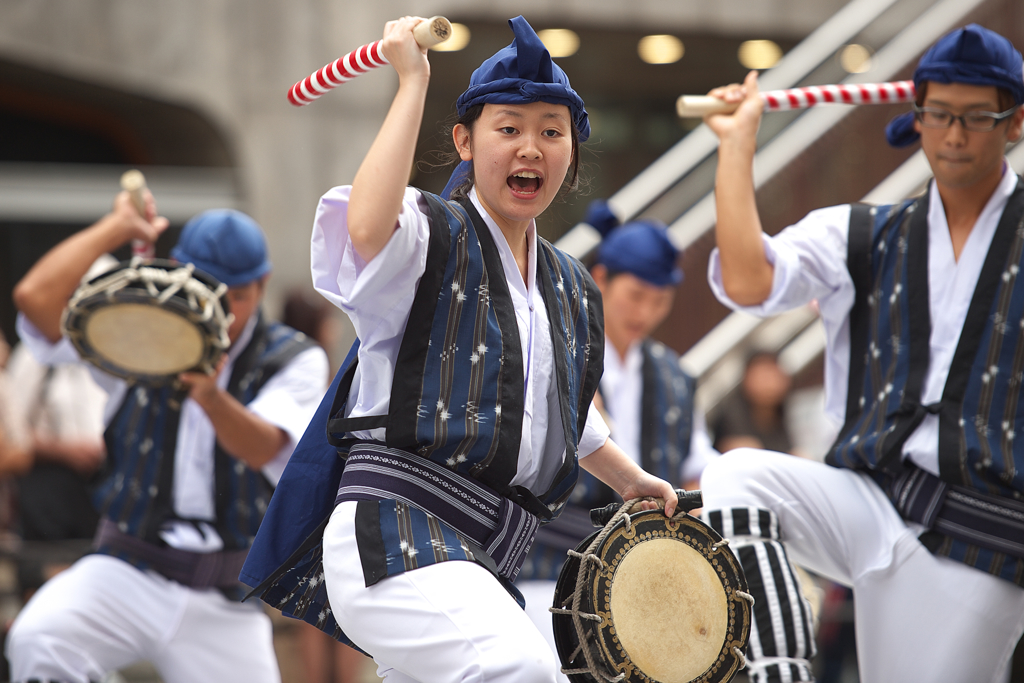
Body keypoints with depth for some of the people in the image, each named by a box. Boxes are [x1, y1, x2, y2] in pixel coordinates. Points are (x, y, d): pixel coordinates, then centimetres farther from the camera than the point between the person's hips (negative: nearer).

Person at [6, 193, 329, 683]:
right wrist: (118, 226, -2)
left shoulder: (294, 361, 2)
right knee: (38, 640, -28)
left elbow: (263, 450, -17)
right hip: (125, 573, -1)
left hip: (222, 603, 1)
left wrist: (212, 398, -38)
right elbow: (35, 297, -10)